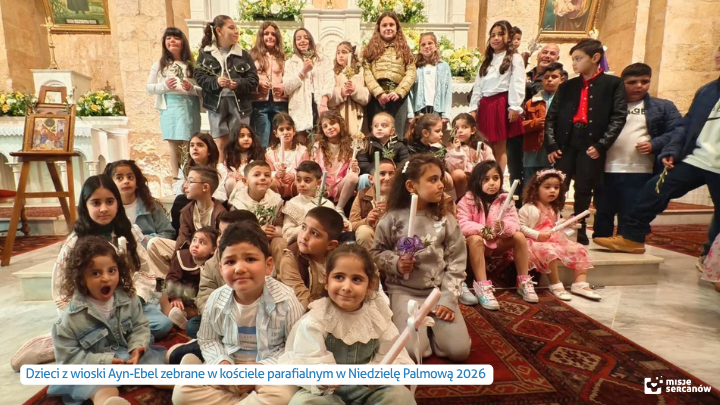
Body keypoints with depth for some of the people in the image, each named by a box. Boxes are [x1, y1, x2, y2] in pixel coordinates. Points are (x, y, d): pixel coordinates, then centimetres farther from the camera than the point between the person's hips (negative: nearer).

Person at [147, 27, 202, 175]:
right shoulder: (159, 65, 10)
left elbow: (202, 90, 5)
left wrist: (192, 88, -14)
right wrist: (164, 86, -7)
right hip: (169, 108, 0)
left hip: (190, 107, 0)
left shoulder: (192, 64, 8)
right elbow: (149, 87, 10)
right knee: (174, 146, 1)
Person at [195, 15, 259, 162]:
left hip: (239, 104, 1)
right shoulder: (205, 53, 6)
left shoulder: (243, 54, 7)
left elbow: (253, 79, -1)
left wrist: (238, 84, -19)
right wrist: (215, 82, -20)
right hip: (216, 104, 0)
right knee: (220, 145, 3)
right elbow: (199, 76, -1)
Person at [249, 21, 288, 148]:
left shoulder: (283, 57, 16)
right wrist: (258, 84, -16)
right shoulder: (253, 55, 8)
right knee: (263, 143, -1)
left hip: (280, 103, 2)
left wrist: (283, 88, -7)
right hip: (260, 103, -2)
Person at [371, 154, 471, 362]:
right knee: (411, 351, -19)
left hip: (439, 290, 2)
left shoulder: (446, 219, -1)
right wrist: (396, 263, -17)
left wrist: (448, 298, -10)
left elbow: (456, 262, -1)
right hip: (404, 291, -2)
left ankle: (431, 326, 20)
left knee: (459, 350, -10)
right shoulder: (393, 219, -7)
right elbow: (377, 253, 4)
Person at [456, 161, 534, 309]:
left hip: (498, 243, 4)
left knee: (519, 236, -17)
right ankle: (482, 286, -36)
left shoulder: (505, 199, -3)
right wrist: (485, 230, -34)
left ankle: (523, 282, -6)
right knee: (475, 239, -35)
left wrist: (504, 227, -35)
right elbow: (462, 225, -23)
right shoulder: (467, 200, -13)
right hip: (476, 243, -4)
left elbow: (514, 224, -11)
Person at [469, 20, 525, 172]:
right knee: (489, 148, 6)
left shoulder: (515, 58, 5)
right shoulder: (486, 61, 22)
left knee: (500, 148, -3)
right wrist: (473, 108, 7)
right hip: (485, 105, 5)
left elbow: (517, 85, -6)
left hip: (502, 104, -5)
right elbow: (478, 86, 16)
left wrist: (515, 107, -16)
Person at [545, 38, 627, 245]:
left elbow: (619, 117, -2)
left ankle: (580, 231, 19)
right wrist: (551, 144, -3)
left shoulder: (613, 84, 5)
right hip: (566, 142, 2)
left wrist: (601, 145, -11)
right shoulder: (567, 86, 13)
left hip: (592, 144, -2)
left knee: (584, 190, 5)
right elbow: (551, 116, 7)